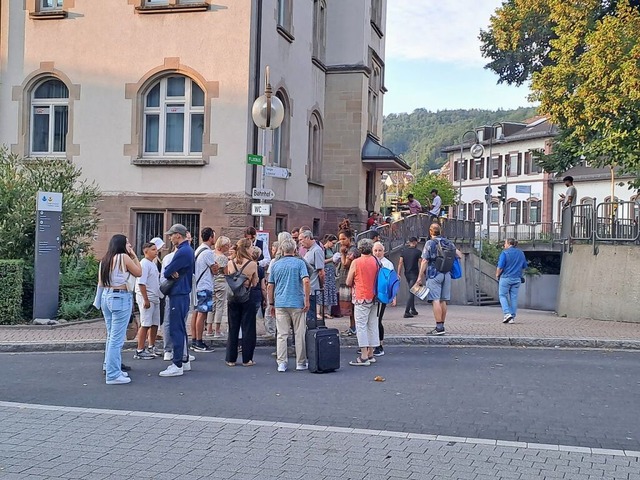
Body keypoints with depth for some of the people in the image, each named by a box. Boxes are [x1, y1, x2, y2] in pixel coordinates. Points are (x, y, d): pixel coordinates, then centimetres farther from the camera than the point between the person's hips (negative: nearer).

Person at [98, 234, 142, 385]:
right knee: (117, 338, -6)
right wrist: (134, 256, 8)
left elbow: (100, 283, 13)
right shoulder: (124, 257, -9)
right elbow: (139, 272, -1)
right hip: (120, 298, -8)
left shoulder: (105, 259, 11)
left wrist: (101, 301, 18)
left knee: (111, 335, 19)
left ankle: (109, 367, 29)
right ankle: (113, 375, -5)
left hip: (106, 296, 8)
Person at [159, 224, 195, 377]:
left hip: (178, 295, -10)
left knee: (176, 330, -7)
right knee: (181, 328, 16)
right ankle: (184, 360, 24)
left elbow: (166, 272, -16)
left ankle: (177, 365, -5)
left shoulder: (182, 252, -18)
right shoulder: (188, 250, 15)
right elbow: (167, 270, 12)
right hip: (183, 293, 10)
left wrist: (170, 272, 5)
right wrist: (173, 272, -9)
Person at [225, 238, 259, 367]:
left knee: (233, 328, 11)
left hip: (233, 298, 3)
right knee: (247, 329, 6)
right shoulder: (252, 264, -11)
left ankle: (231, 359, 14)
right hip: (247, 298, -3)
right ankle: (247, 359, 8)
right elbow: (254, 283, -3)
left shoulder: (230, 264, -2)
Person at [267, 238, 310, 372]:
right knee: (299, 334, 6)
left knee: (282, 334, 4)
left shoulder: (275, 265, 7)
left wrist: (271, 304, 16)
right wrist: (307, 300, -7)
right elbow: (306, 282, -13)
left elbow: (270, 287, 8)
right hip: (297, 303, -2)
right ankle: (301, 363, 12)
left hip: (280, 303, 2)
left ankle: (281, 363, 1)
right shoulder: (299, 263, -2)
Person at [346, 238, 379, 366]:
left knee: (361, 326, -3)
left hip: (361, 298, -5)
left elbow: (348, 282, -4)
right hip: (373, 298, 6)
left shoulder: (356, 262, -9)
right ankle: (371, 354, 17)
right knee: (372, 326, 12)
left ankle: (364, 357, -6)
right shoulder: (376, 262, 3)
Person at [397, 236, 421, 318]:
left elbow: (400, 263, 1)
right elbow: (420, 265, -8)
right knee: (412, 293, -5)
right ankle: (406, 312, -12)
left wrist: (398, 274, 3)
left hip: (407, 274, 5)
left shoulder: (404, 251, 4)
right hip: (414, 275, -5)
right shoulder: (418, 252, -8)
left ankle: (413, 310, 26)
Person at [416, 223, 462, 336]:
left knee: (435, 300, -8)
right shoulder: (448, 242, 10)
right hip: (447, 274, 6)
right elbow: (459, 255, 12)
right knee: (443, 301, 10)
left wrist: (420, 277, -5)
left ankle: (439, 327, -13)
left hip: (434, 275, -6)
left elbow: (424, 261, -8)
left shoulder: (430, 243, -5)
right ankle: (441, 326, 15)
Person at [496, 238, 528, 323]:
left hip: (506, 278, -5)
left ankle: (507, 313, -10)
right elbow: (524, 266, 13)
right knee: (514, 297, 8)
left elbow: (500, 267, -14)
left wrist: (497, 275, 2)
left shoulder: (505, 253, -11)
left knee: (503, 295, 6)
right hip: (517, 278, 5)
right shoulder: (521, 253, 7)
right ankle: (512, 317, 9)